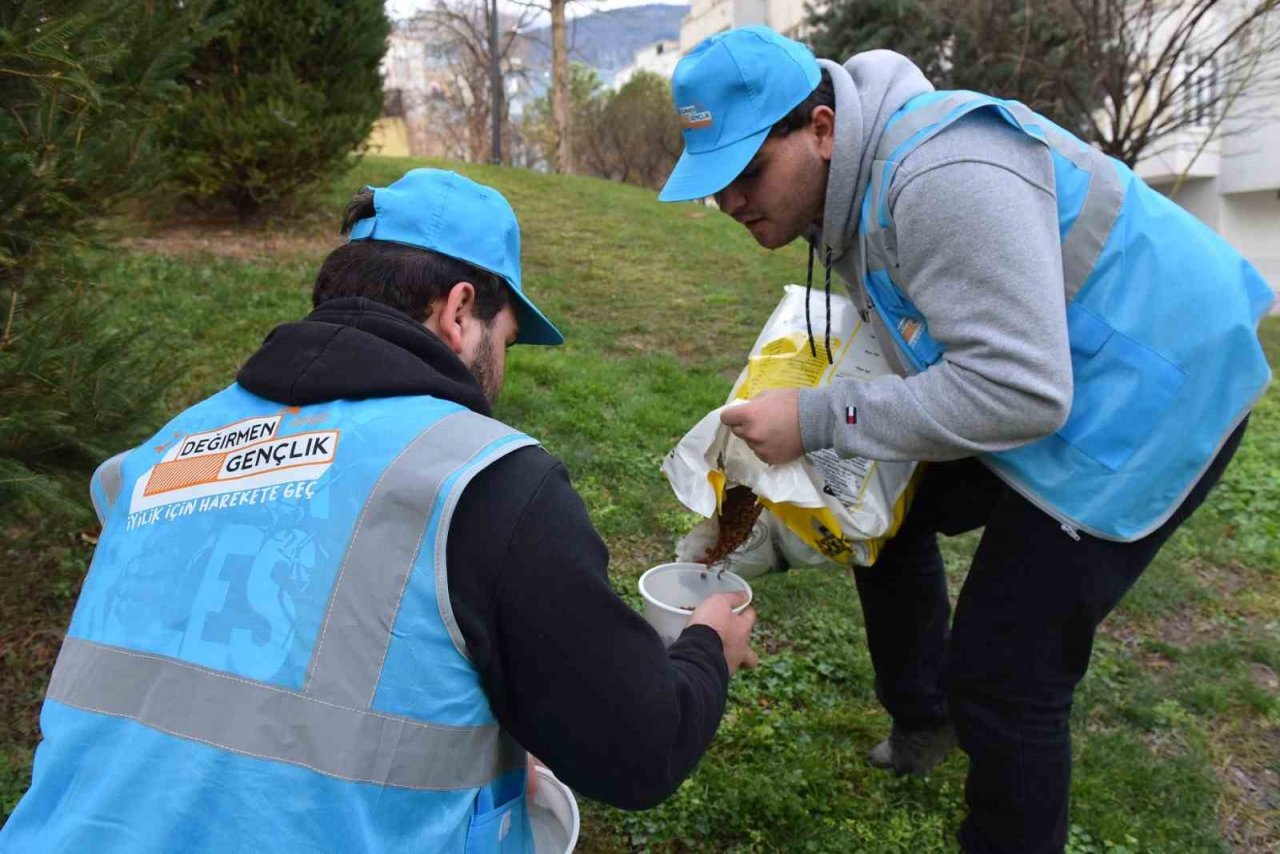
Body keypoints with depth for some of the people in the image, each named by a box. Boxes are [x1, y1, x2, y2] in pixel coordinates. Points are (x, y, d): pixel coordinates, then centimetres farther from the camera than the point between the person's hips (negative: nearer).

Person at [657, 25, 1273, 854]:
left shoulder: (939, 175, -31)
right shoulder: (852, 174, 0)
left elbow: (1018, 391, -34)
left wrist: (817, 419, -30)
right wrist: (849, 339, -1)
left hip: (1147, 394, -10)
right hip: (1039, 377, 10)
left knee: (1004, 678, -10)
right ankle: (921, 720, 40)